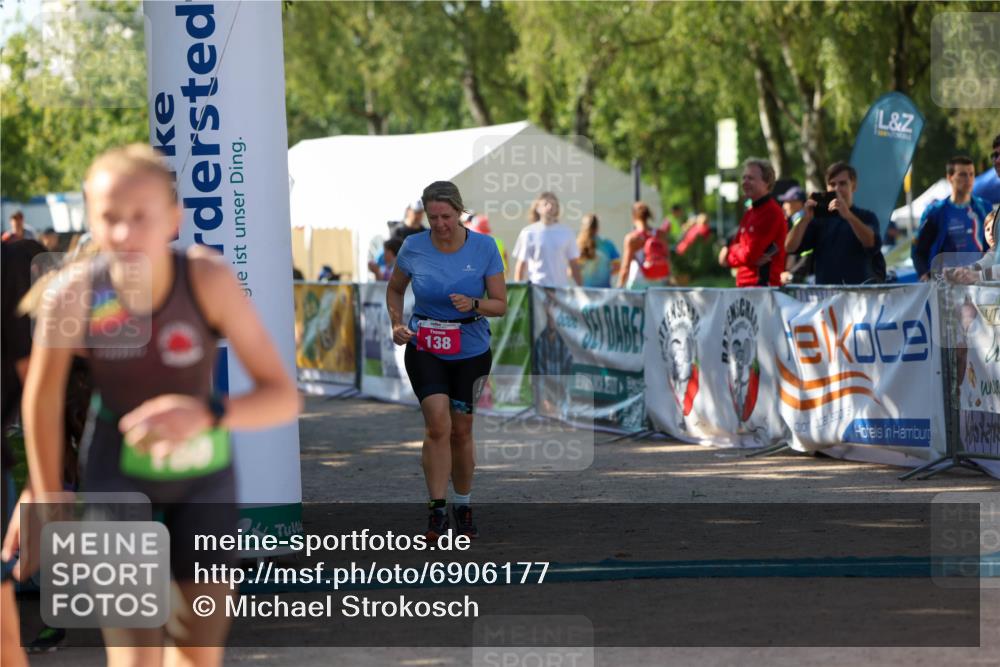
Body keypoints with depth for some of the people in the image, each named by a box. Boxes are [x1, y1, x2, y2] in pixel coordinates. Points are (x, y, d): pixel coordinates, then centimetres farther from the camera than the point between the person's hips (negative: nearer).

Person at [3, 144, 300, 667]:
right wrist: (47, 500, 1)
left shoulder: (208, 278, -25)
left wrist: (206, 415, -43)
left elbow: (283, 397, -25)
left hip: (203, 472, 1)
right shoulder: (73, 291, -24)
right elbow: (42, 398, -7)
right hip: (117, 472, -1)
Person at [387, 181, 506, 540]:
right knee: (438, 425, -16)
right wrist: (397, 323, -5)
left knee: (461, 431, 9)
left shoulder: (484, 247, -10)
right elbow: (394, 289, 11)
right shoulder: (413, 248, -8)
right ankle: (437, 510, -11)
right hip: (424, 349, -1)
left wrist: (474, 305, -25)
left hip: (471, 351, 1)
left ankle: (463, 507, 26)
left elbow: (500, 304, -6)